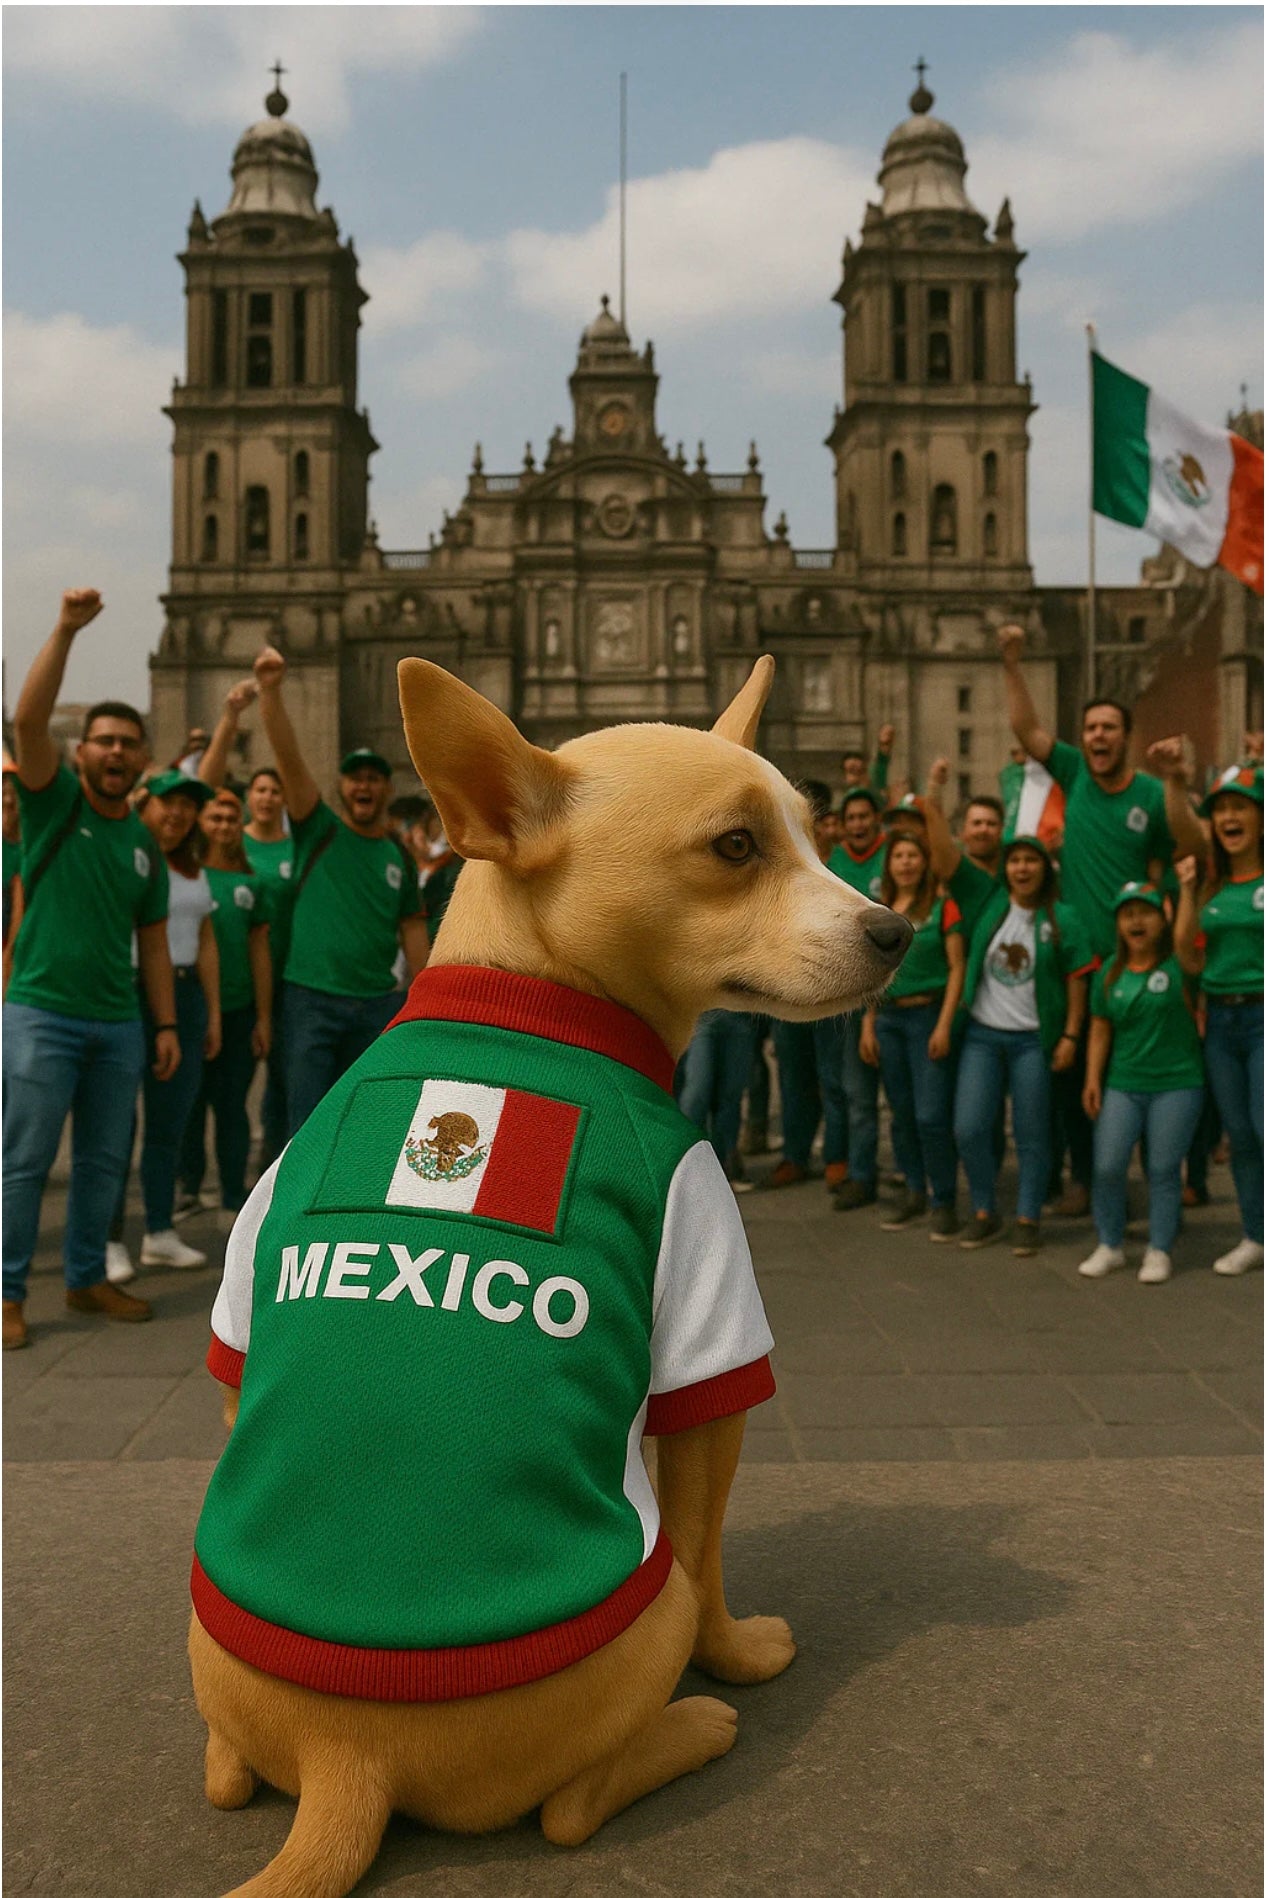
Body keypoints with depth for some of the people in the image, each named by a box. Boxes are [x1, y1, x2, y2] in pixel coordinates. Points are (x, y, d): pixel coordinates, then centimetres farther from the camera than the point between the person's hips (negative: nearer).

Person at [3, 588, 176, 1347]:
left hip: (119, 1023, 5)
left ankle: (87, 1277, 26)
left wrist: (167, 1024, 8)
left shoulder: (147, 845, 12)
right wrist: (66, 631, -27)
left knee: (105, 1161, 12)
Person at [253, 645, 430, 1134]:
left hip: (377, 1005, 3)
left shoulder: (400, 857, 11)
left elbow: (412, 927, 13)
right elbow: (288, 757, -11)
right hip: (311, 999, -3)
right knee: (308, 1123, -2)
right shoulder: (319, 832, 1)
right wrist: (270, 691, -24)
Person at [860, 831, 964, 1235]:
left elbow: (957, 967, -6)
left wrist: (944, 1024, -13)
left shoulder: (942, 907, -3)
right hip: (888, 1018, 5)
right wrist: (868, 1026, 10)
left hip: (927, 1015, -5)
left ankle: (944, 1202, 2)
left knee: (931, 1115, -8)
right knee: (901, 1113, 10)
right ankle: (914, 1194, 21)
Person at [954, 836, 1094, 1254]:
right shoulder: (989, 903, 6)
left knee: (1031, 1135, 3)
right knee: (969, 1128, -3)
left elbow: (1076, 980, -2)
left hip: (1033, 1040, -2)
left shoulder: (1062, 918, -1)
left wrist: (1070, 1036, -5)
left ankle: (1027, 1220, 15)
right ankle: (984, 1214, 15)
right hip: (982, 1035, 2)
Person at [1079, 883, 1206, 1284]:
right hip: (1122, 1085, 3)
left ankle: (1160, 1251, 16)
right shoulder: (1110, 973, 7)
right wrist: (1092, 1078, 5)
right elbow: (1100, 1028, 10)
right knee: (1107, 1167, -2)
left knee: (1163, 1170, 1)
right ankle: (1110, 1245, 16)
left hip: (1177, 1085, -3)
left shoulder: (1178, 964, -1)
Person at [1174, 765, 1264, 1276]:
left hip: (1261, 1015, -5)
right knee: (1239, 1135, 10)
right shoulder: (1214, 887, 10)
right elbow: (1190, 961, 4)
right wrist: (1187, 894, 0)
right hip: (1220, 1018, 5)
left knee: (1263, 1127, -12)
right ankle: (1254, 1238, 21)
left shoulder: (1263, 879, -6)